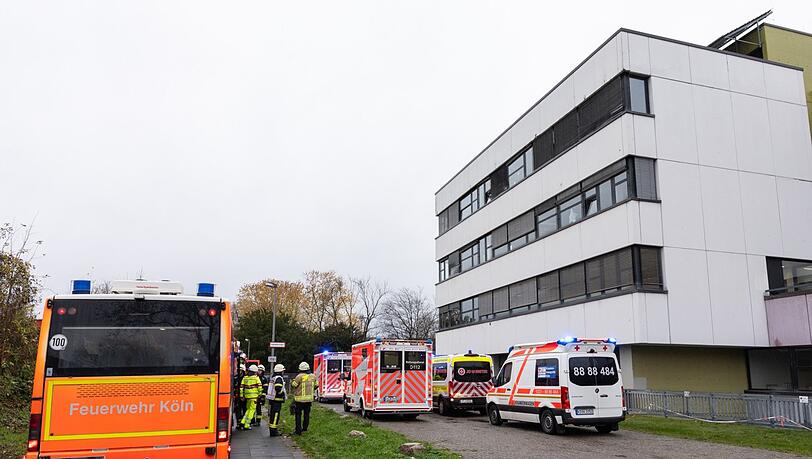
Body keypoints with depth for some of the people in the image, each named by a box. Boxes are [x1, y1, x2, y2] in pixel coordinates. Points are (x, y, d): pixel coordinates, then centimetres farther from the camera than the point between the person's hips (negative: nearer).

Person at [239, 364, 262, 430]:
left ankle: (243, 422, 11)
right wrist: (260, 394, 7)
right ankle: (246, 425, 0)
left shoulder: (245, 378, 8)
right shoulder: (256, 378, -4)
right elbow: (260, 387, -5)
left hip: (247, 396, 5)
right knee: (252, 410, 2)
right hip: (254, 396, -5)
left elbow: (241, 387, 5)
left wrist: (241, 396, 10)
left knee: (248, 409, 21)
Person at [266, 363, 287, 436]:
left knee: (271, 414, 14)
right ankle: (273, 431, -7)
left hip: (271, 399, 10)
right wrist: (283, 394, -10)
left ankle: (271, 428, 23)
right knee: (275, 415, -7)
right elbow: (278, 389, -26)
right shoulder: (279, 378, -15)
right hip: (277, 400, -10)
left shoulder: (273, 378, 15)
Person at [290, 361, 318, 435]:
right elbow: (316, 385, 12)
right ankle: (305, 428, 25)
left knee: (298, 415, 2)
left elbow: (293, 385, -8)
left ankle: (298, 431, 1)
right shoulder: (313, 376, 2)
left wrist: (292, 381, 12)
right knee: (306, 414, 17)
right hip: (309, 399, 5)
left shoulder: (299, 376, -15)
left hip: (300, 399, -5)